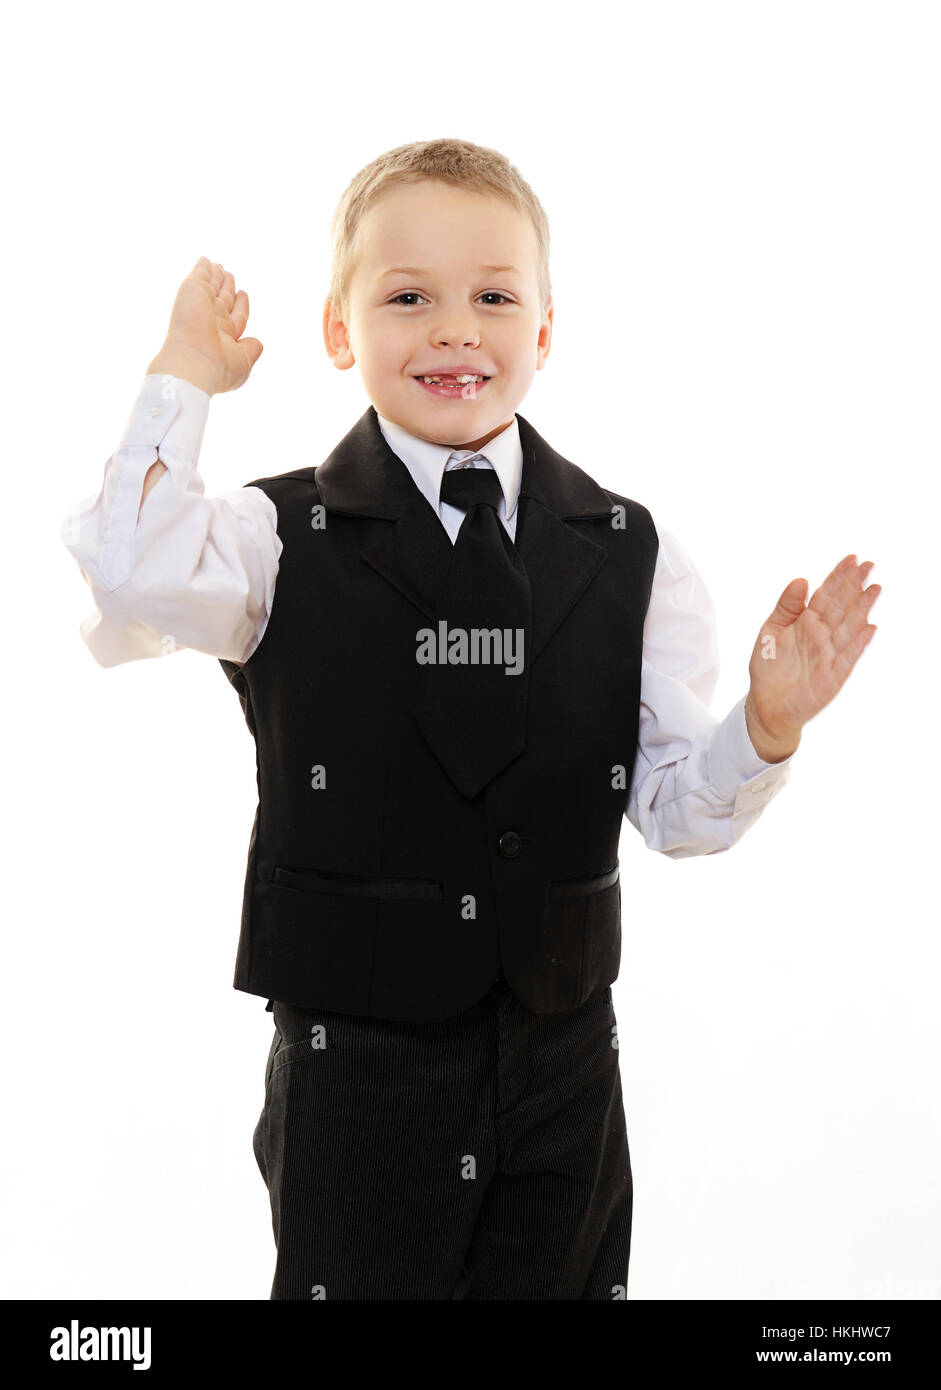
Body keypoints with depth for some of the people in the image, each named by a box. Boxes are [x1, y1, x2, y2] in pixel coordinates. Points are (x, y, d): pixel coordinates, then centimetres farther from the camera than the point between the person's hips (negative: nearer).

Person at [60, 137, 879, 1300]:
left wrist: (767, 725, -17)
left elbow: (674, 809, 2)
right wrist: (184, 378, -19)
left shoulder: (628, 551, 0)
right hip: (355, 1064, -2)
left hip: (564, 1070, 3)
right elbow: (133, 587, -30)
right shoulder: (284, 539, -7)